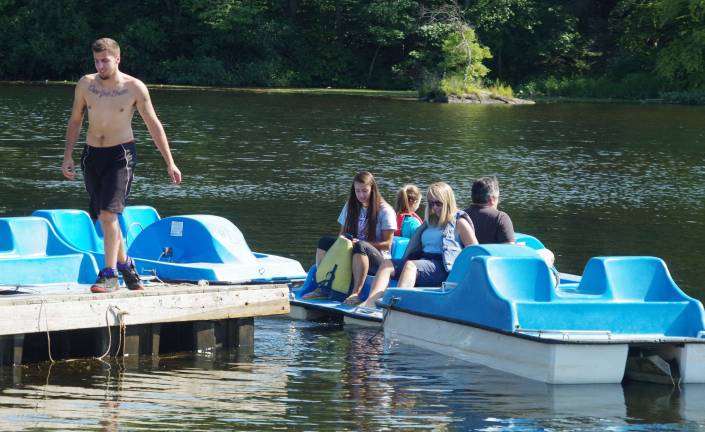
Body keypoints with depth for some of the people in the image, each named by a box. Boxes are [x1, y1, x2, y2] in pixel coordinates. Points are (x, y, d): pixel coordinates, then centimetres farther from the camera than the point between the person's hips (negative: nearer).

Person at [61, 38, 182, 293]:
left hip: (121, 155, -4)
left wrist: (170, 163, -2)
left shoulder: (135, 88, -8)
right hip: (92, 155, 4)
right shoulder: (85, 85, 0)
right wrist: (67, 156, 4)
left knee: (108, 214, -18)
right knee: (105, 217, 11)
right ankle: (125, 264, 30)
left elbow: (153, 125, -1)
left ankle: (109, 276, -15)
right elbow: (75, 121, 12)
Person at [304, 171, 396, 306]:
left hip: (377, 259, -5)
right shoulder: (350, 207, 13)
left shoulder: (385, 211, -4)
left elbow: (387, 244, -9)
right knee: (324, 242, -16)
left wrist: (359, 243, -20)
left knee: (360, 246, -39)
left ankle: (356, 293, -49)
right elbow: (342, 234, 17)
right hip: (351, 253, 6)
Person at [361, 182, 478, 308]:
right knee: (386, 264, -16)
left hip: (442, 266, -7)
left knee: (410, 265, -36)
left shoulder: (459, 222, 8)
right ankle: (370, 303, -38)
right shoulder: (430, 222, 30)